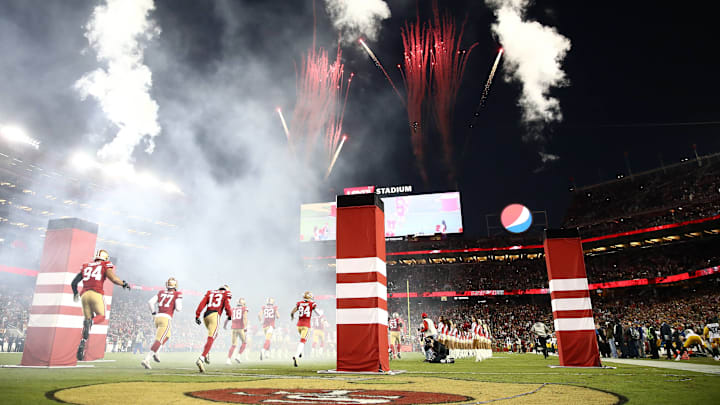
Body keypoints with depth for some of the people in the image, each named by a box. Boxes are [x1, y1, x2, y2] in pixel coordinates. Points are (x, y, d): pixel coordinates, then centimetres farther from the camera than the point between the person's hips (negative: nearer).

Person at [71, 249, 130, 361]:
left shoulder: (85, 267, 21)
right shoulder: (105, 266, 8)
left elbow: (74, 283, 21)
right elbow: (113, 278, -8)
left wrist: (75, 294, 39)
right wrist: (124, 283, 10)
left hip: (84, 295, 4)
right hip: (96, 294, -4)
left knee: (88, 319, 15)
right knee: (101, 316, 14)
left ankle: (82, 344, -1)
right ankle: (90, 322, -21)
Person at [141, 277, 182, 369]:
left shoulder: (161, 293, 15)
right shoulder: (177, 294, 2)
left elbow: (150, 302, 5)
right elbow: (178, 308, -7)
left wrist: (153, 313, 15)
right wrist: (179, 305, 16)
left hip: (157, 317, 6)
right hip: (166, 319, -6)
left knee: (167, 336, 28)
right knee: (159, 340, -9)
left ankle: (155, 353, 12)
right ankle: (146, 360, -21)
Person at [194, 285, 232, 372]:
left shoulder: (210, 292, 24)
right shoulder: (226, 294, 14)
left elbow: (202, 304, 12)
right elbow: (227, 306, 0)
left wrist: (197, 315, 9)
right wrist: (230, 315, 14)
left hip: (205, 316, 6)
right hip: (214, 315, -5)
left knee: (214, 335, 27)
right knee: (211, 338, -10)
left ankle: (206, 353, 12)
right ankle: (201, 359, -25)